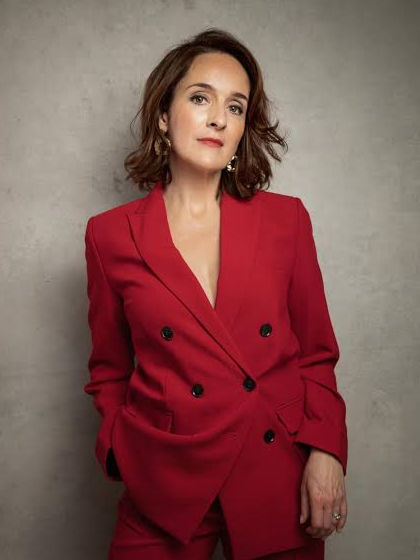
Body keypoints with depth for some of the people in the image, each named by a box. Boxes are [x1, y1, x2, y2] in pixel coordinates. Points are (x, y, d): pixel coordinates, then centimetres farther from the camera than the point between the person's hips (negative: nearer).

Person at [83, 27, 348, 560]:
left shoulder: (285, 219, 0)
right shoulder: (111, 235, -2)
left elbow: (316, 354, 4)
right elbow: (110, 370, 8)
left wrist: (326, 454, -8)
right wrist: (124, 455, -4)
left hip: (281, 482, 2)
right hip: (165, 488, -1)